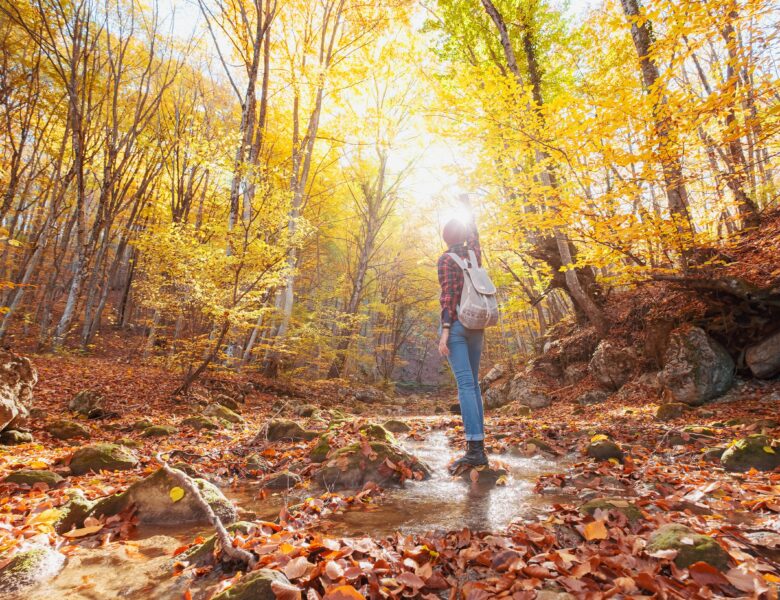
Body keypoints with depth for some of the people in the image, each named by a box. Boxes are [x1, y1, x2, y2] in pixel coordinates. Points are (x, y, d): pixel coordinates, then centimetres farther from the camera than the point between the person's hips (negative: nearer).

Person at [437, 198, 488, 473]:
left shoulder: (446, 259, -4)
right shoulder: (474, 254, 13)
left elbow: (448, 295, -14)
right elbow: (474, 233, 33)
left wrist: (444, 331, -18)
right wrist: (467, 206, 47)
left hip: (456, 324, -6)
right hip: (476, 325, 6)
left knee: (465, 384, -14)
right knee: (473, 384, 6)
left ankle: (474, 448, -20)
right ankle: (479, 447, 5)